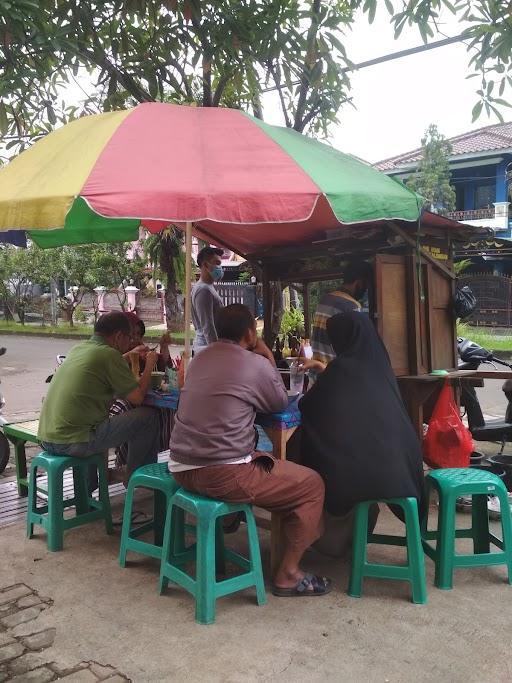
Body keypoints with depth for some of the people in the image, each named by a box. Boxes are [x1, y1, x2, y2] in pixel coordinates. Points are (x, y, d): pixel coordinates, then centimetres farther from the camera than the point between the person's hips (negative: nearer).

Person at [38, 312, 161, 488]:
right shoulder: (109, 354, -11)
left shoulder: (78, 348, 13)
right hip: (73, 443, -9)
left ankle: (88, 484, 39)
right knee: (149, 416, 0)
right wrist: (149, 366, 7)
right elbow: (137, 397, -8)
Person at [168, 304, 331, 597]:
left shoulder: (201, 358, 11)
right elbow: (282, 403, 7)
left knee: (263, 461, 32)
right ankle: (288, 575, 10)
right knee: (312, 484, 5)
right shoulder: (255, 364, -9)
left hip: (182, 467, 8)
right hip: (220, 474, -8)